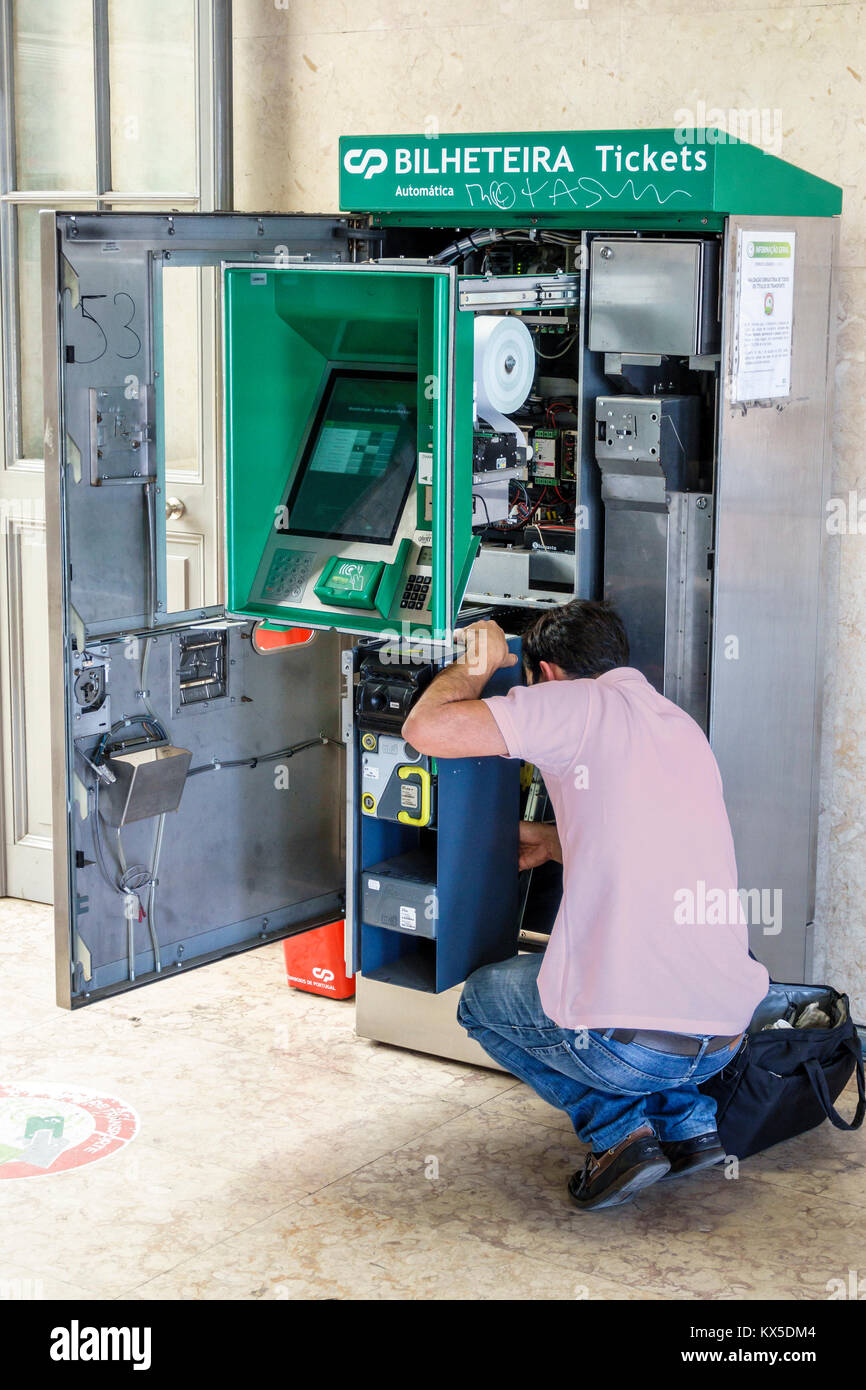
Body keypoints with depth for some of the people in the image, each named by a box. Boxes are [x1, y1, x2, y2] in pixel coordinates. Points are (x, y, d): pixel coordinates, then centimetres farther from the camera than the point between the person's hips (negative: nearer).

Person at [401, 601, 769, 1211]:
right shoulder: (682, 725, 18)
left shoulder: (579, 704, -5)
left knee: (482, 996, 24)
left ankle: (618, 1128, 4)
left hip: (625, 1043, -7)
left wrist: (477, 664, 10)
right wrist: (550, 842, 43)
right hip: (727, 1036, 7)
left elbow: (426, 729, -9)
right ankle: (689, 1120, 17)